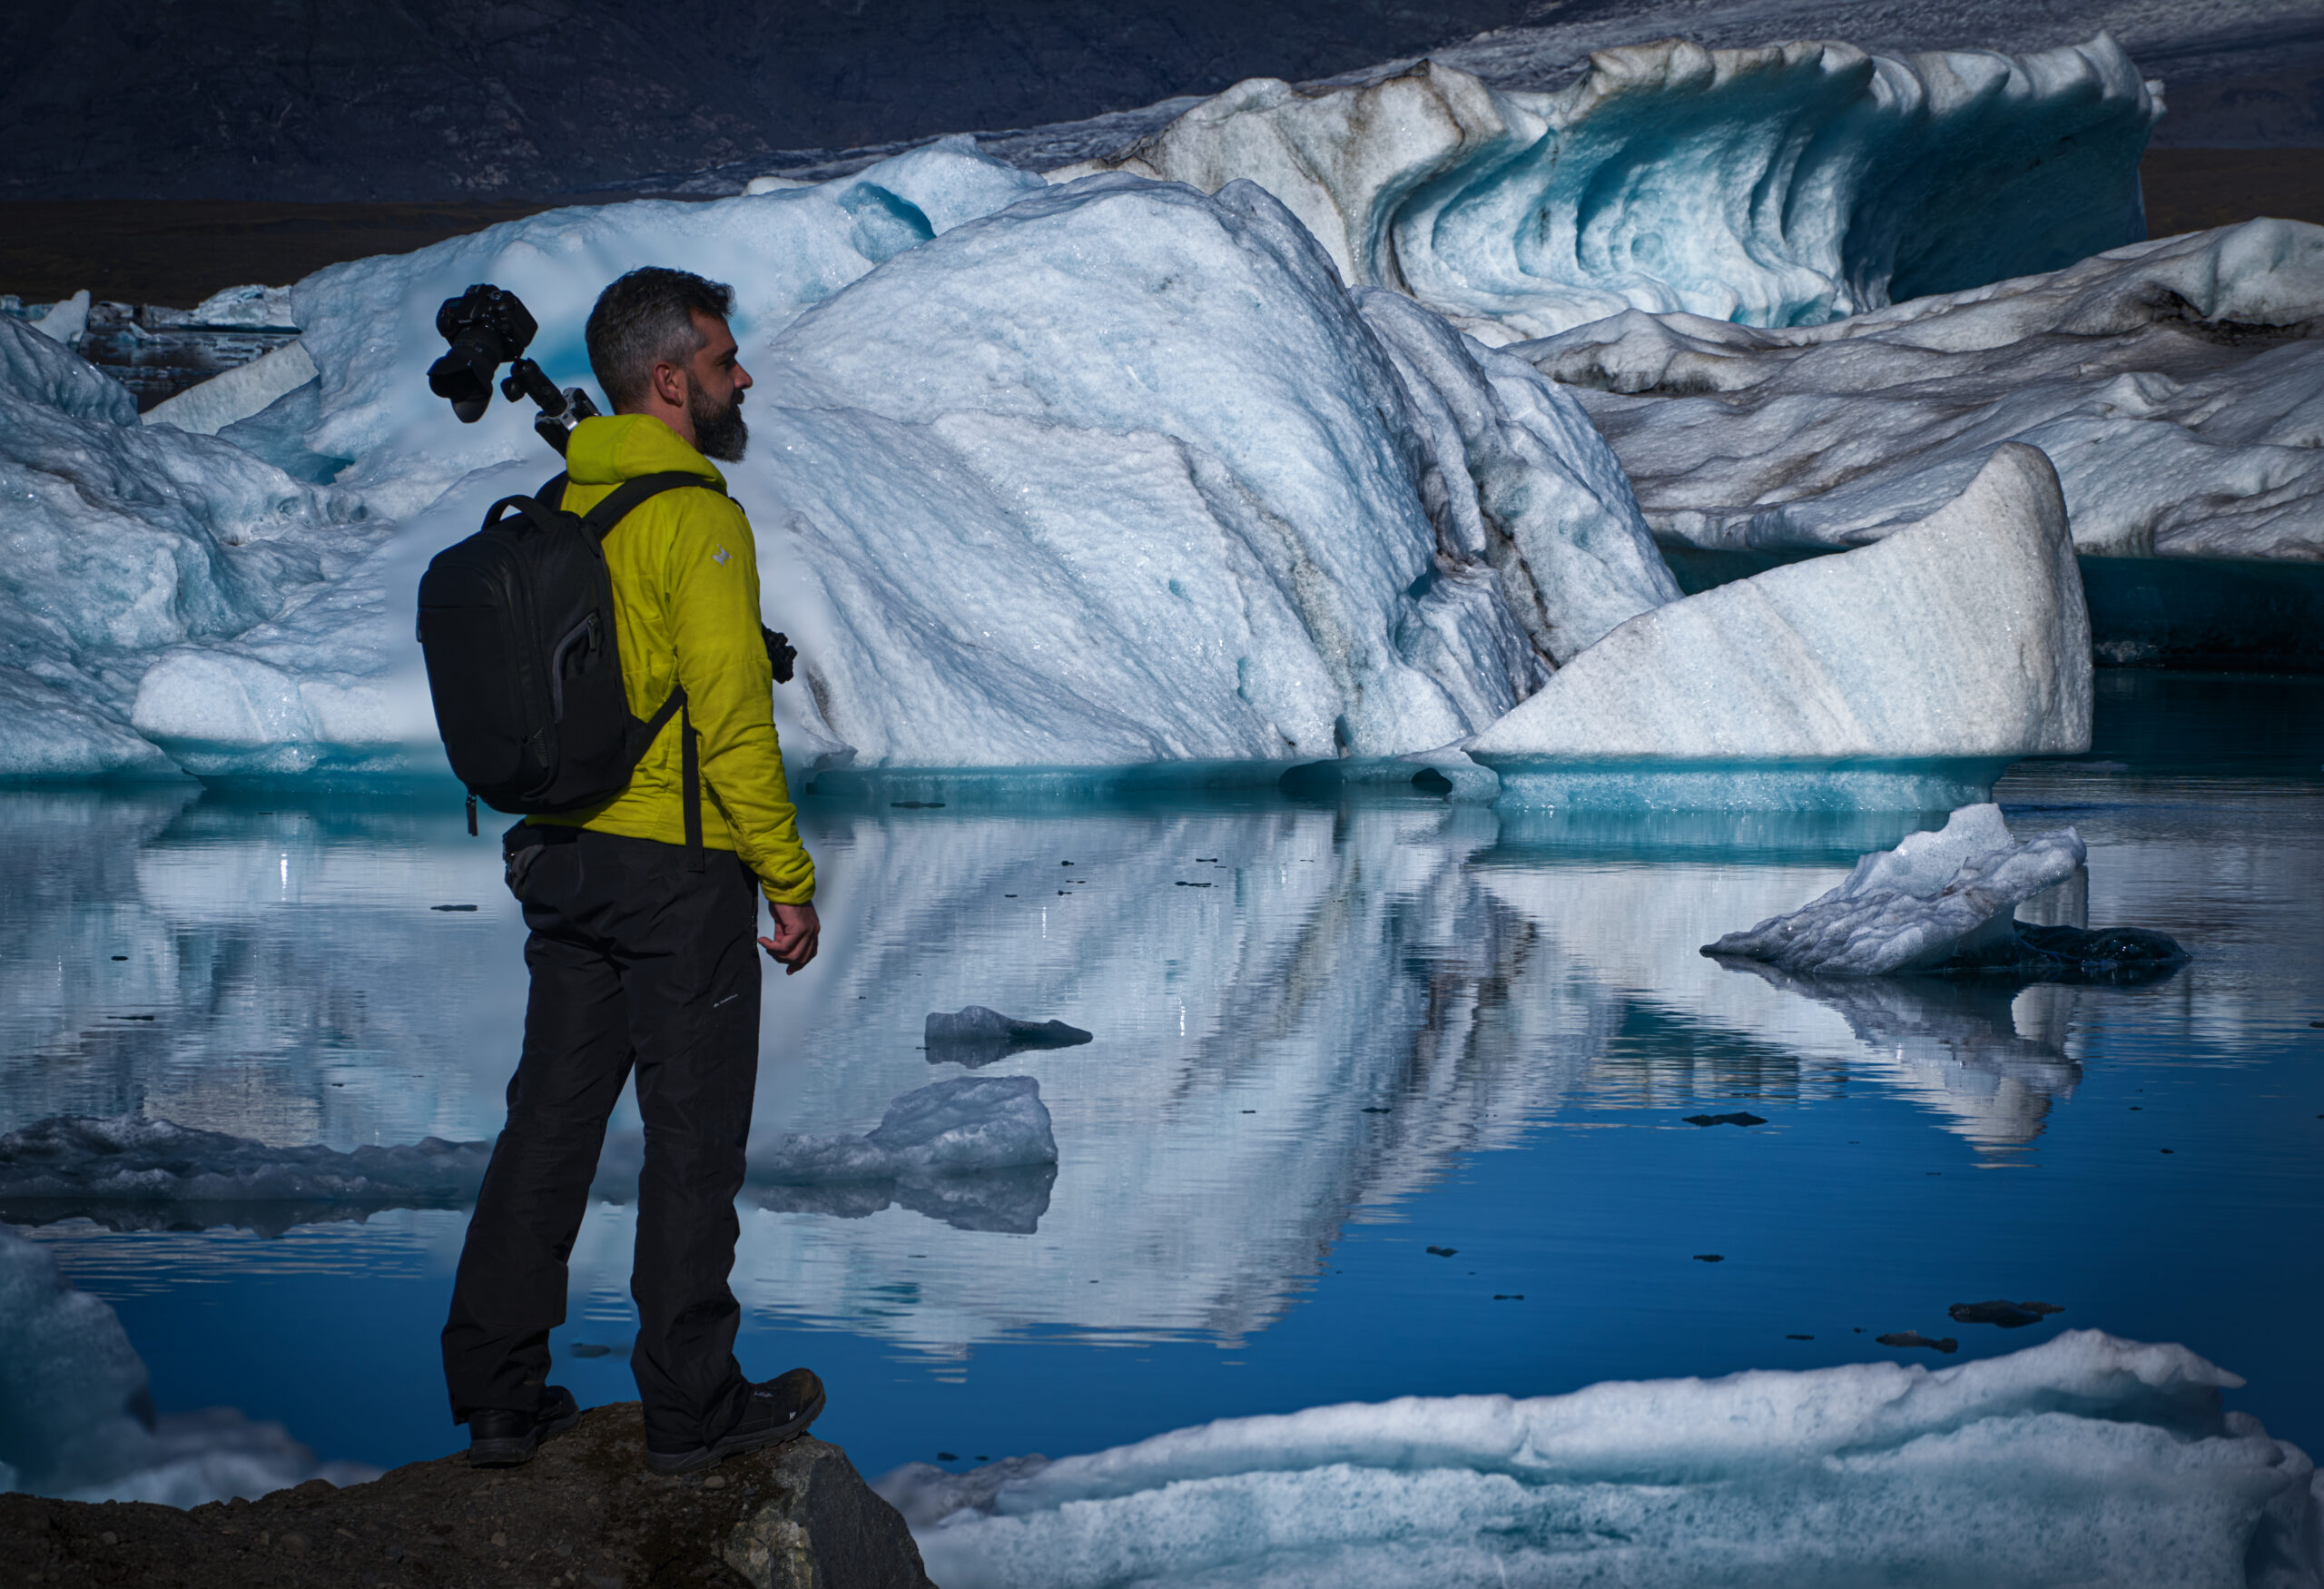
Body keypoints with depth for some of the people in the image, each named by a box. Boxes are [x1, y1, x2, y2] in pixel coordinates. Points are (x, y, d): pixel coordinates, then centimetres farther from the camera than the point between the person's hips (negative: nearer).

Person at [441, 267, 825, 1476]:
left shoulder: (557, 510, 10)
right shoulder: (693, 516, -15)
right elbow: (732, 716, -18)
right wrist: (789, 879, -12)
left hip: (562, 863, 8)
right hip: (679, 866, -8)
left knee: (550, 1123, 11)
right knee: (694, 1137, 2)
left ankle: (498, 1396, 14)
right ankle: (692, 1408, 10)